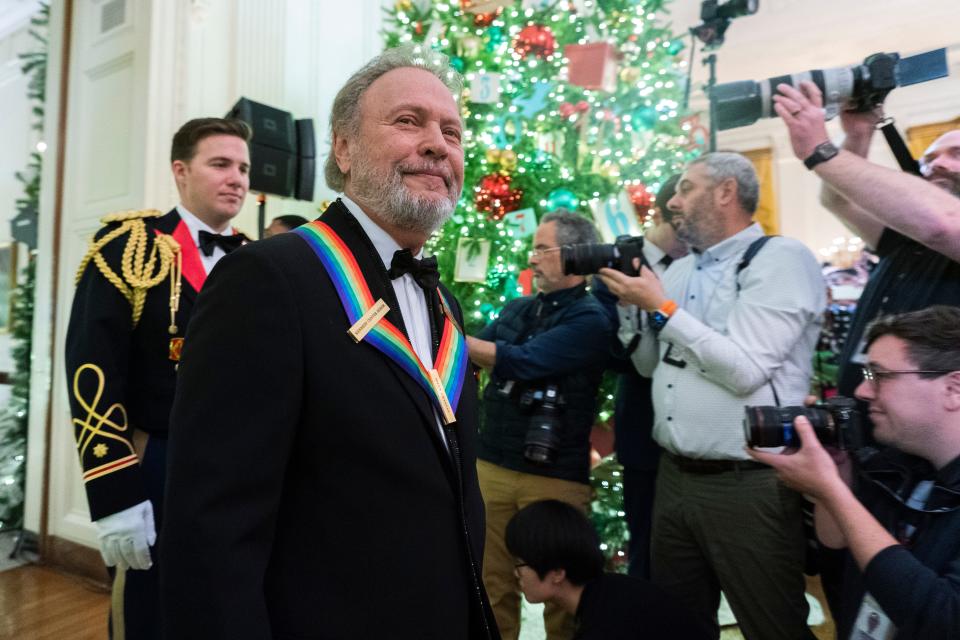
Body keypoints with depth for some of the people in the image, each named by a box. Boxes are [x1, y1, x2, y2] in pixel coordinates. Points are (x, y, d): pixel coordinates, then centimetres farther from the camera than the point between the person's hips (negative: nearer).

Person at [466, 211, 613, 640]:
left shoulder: (590, 319, -10)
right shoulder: (518, 310, 9)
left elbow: (520, 362, -22)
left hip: (554, 475, -5)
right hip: (492, 464, 5)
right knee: (492, 583, 14)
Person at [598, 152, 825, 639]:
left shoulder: (781, 259, -10)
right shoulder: (680, 270, 12)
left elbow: (745, 369, -21)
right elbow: (650, 365, 16)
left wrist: (662, 308, -16)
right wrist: (628, 302, 3)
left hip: (747, 485, -7)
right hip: (674, 477, 7)